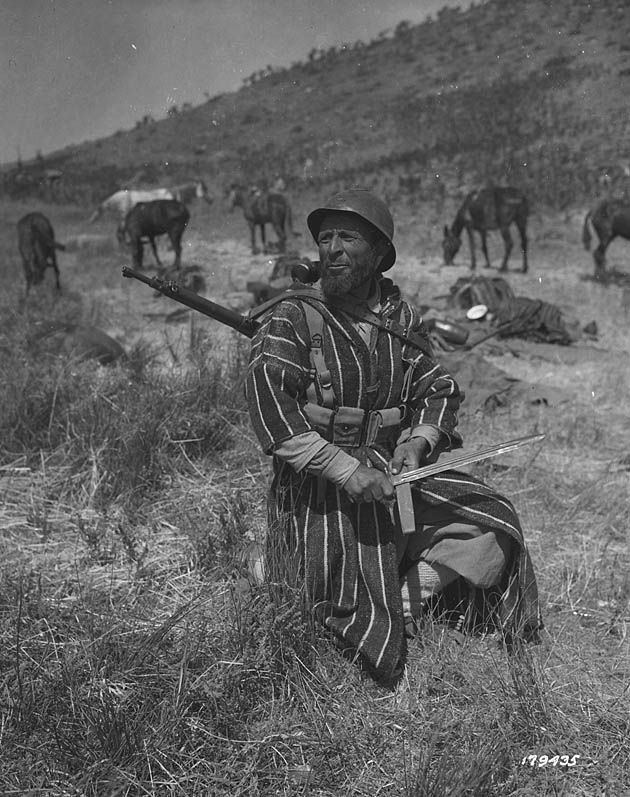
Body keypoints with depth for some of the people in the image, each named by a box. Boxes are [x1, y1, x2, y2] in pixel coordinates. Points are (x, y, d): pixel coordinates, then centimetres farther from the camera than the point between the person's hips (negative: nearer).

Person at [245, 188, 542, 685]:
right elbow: (267, 400, -22)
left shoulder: (401, 318, 7)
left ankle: (405, 603, -3)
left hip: (393, 475, 5)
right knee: (360, 633, -10)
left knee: (493, 522, -5)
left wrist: (419, 440, -10)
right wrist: (344, 468, -29)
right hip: (320, 492, -5)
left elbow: (438, 388, 12)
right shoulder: (292, 318, -10)